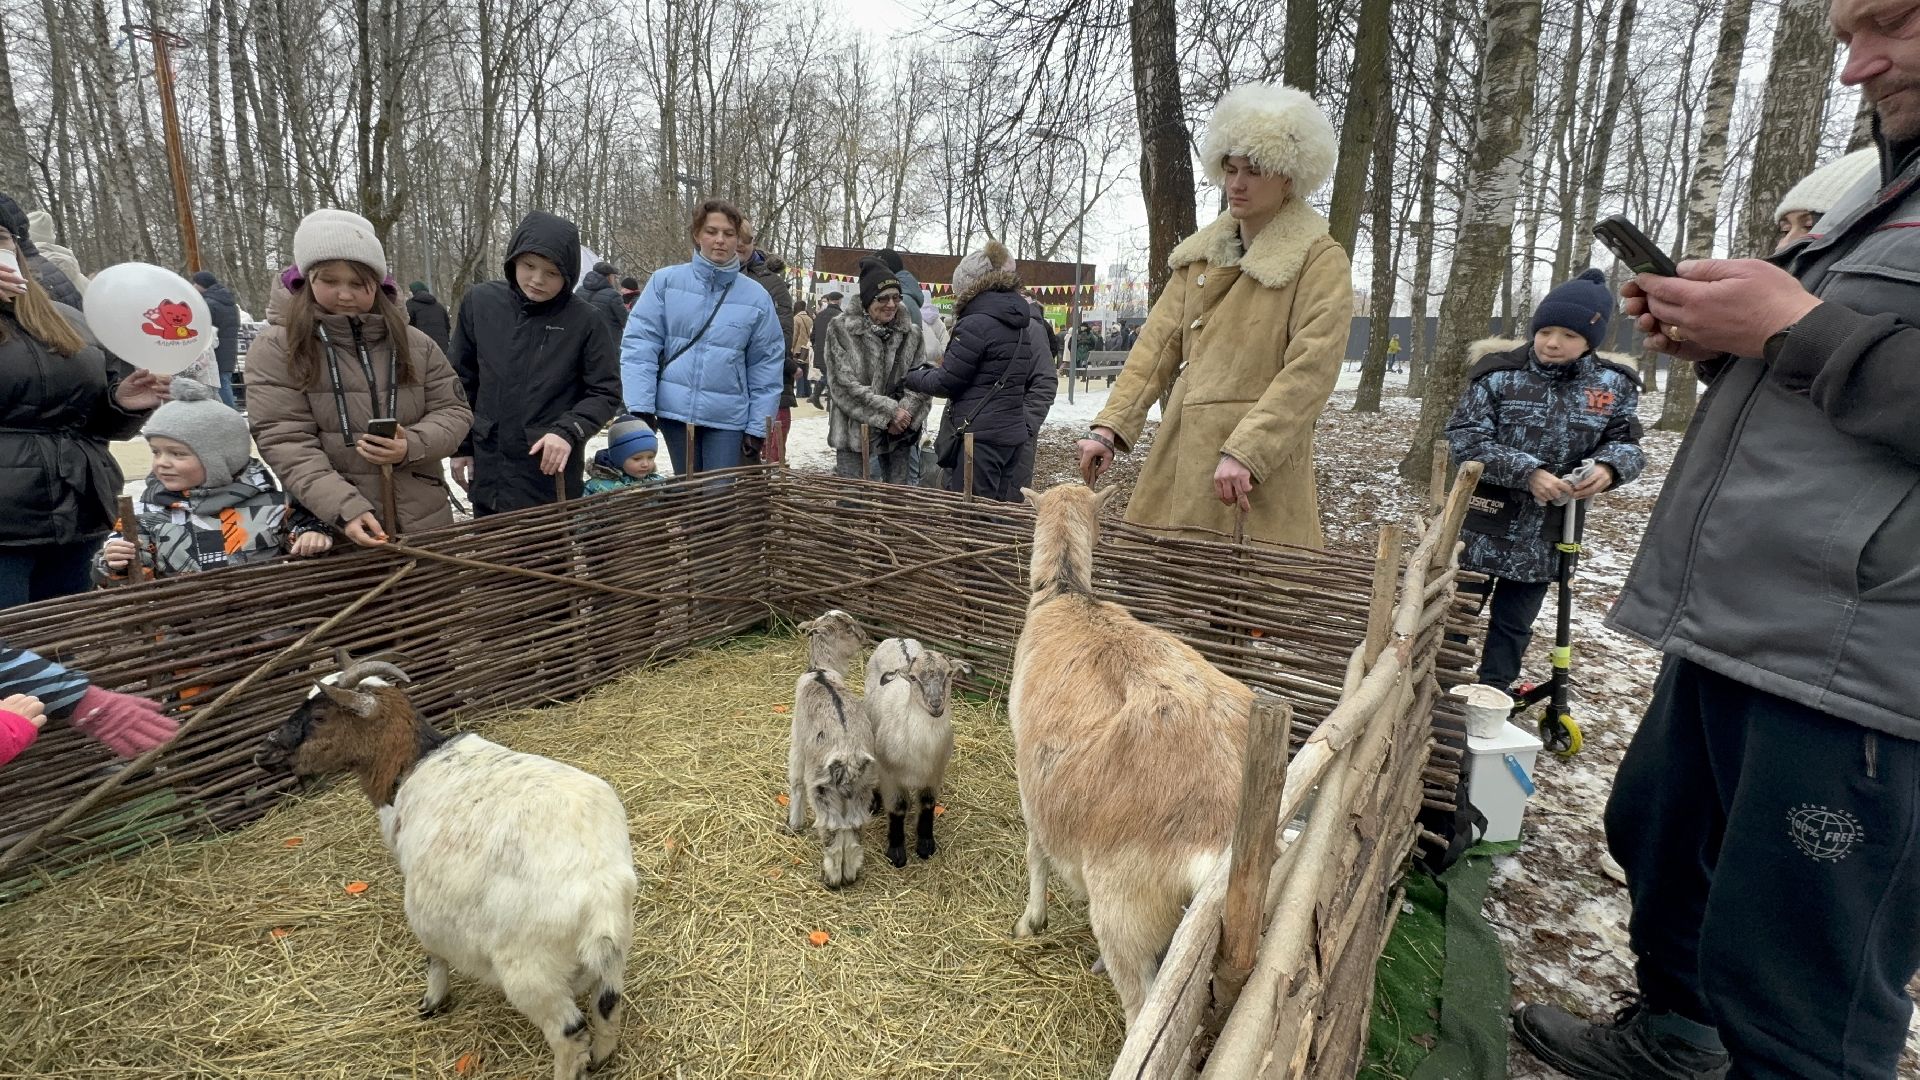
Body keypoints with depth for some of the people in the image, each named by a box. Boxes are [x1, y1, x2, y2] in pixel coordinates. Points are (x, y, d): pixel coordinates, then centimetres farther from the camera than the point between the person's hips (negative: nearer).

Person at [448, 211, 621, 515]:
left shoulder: (585, 320, -11)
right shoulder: (481, 302, 0)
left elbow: (606, 393, -5)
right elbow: (463, 380, 10)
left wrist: (568, 431, -20)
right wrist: (461, 446, 11)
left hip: (553, 473, -4)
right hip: (488, 472, 4)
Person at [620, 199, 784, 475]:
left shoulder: (757, 297, 0)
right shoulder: (665, 281, -1)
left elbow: (766, 367, 2)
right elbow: (640, 344, -4)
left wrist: (758, 427, -2)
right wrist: (640, 406, -13)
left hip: (727, 417, 0)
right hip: (675, 410, 1)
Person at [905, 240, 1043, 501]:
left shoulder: (977, 324, -14)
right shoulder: (1017, 322, 13)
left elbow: (945, 382, -10)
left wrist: (911, 377, 7)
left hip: (978, 435, -9)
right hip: (1011, 432, 9)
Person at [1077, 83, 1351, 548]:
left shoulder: (1321, 261, -3)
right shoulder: (1200, 253, 15)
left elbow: (1310, 370, -13)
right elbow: (1159, 343, 9)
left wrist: (1243, 452, -23)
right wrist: (1110, 427, -3)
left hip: (1260, 472, -5)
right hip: (1180, 463, 5)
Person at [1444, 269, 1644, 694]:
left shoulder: (1613, 386, 0)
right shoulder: (1498, 375, -10)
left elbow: (1625, 442, 5)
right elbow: (1465, 438, -15)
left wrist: (1608, 468, -20)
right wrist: (1527, 473, -25)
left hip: (1544, 534, 3)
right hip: (1482, 526, -3)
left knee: (1514, 625, 16)